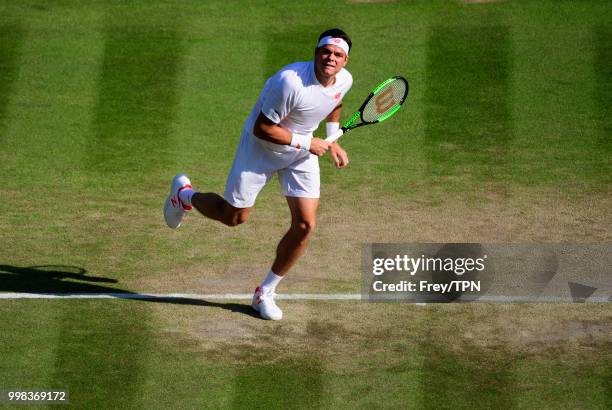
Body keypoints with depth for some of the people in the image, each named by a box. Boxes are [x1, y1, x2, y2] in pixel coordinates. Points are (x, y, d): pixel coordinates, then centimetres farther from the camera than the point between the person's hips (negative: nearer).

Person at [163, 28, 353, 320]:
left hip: (303, 153, 5)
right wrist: (305, 142, -25)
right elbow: (262, 129, -28)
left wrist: (333, 141, 6)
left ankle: (265, 293, 13)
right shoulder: (290, 82, -36)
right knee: (234, 217, 10)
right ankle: (183, 194, 43)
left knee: (305, 225, -6)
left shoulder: (344, 80, -12)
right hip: (261, 146, -5)